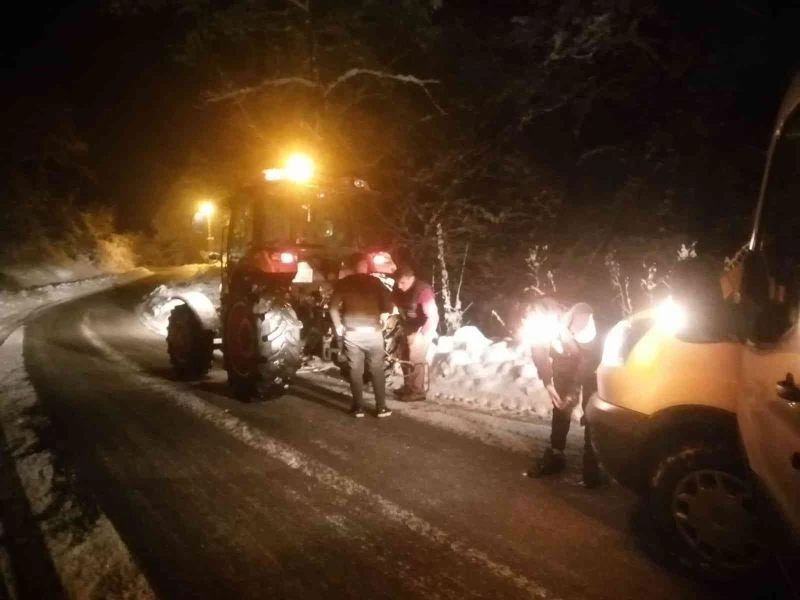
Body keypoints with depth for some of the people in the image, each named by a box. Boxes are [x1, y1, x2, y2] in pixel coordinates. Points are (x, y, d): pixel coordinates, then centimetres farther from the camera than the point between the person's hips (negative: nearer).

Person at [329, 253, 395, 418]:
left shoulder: (343, 283, 5)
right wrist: (383, 316, 9)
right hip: (372, 331, -1)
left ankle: (358, 407, 10)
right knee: (377, 370, 6)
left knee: (355, 371, 7)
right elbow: (388, 301, -6)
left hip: (351, 332, 1)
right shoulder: (375, 281, 3)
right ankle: (381, 407, 7)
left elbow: (333, 307, -3)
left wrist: (339, 327, 5)